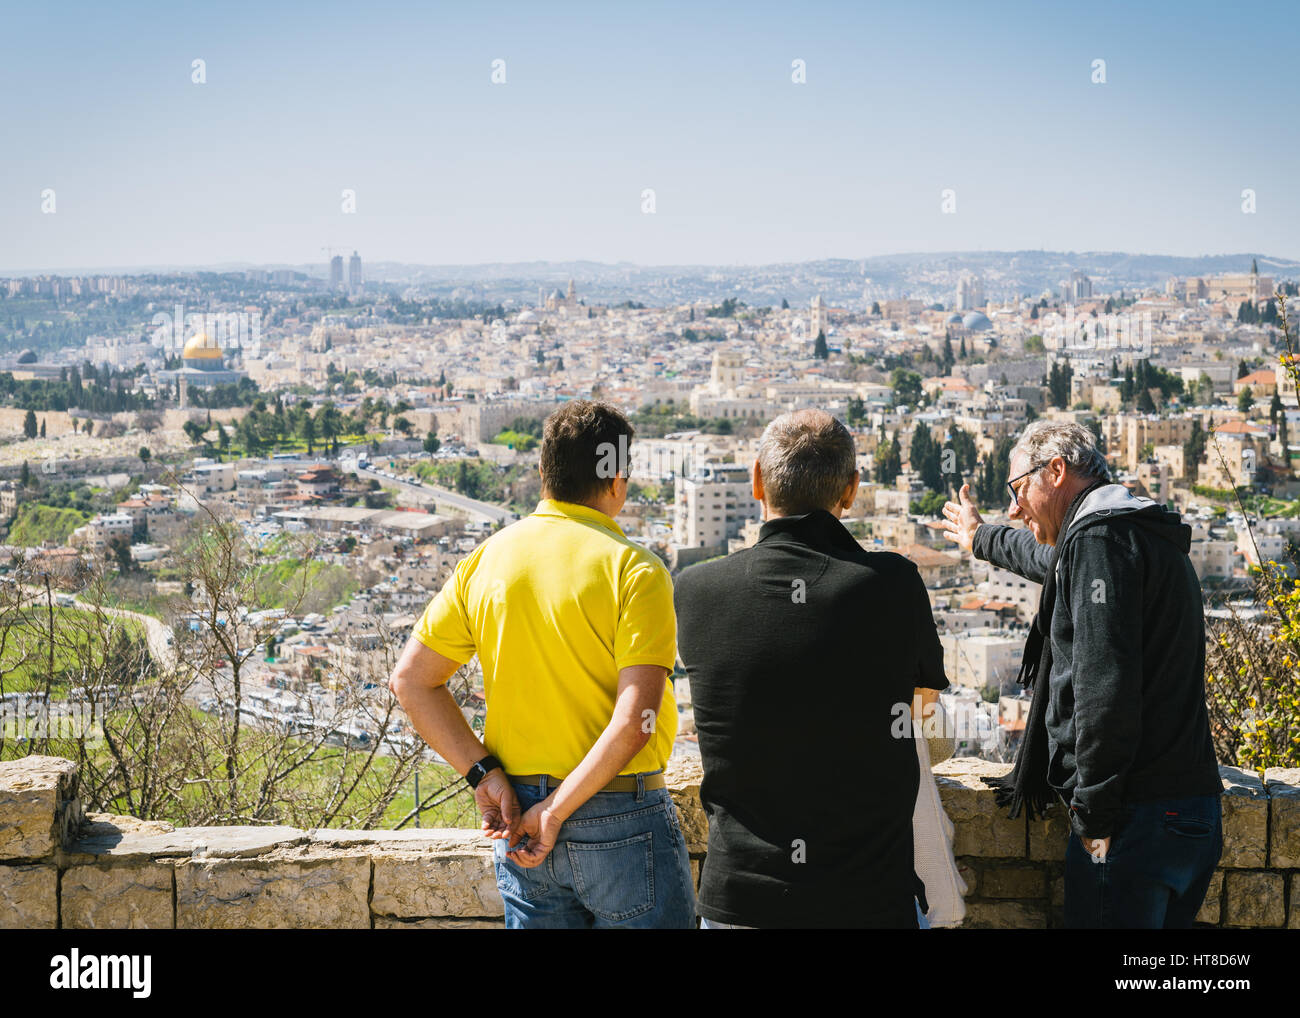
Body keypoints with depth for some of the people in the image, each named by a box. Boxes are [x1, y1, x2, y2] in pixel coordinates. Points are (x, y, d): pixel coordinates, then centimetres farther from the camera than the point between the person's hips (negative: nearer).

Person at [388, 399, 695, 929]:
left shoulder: (486, 558, 2)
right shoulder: (634, 570, -13)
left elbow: (411, 680, 3)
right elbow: (636, 721, -22)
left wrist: (484, 773, -1)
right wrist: (557, 812, -16)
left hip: (518, 824, 5)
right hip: (620, 823, -5)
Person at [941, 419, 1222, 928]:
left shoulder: (1101, 536, -11)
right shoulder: (1150, 536, 21)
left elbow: (1105, 685, -22)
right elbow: (1051, 559, 44)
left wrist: (1095, 813, -19)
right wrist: (981, 538, 61)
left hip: (1136, 817, -10)